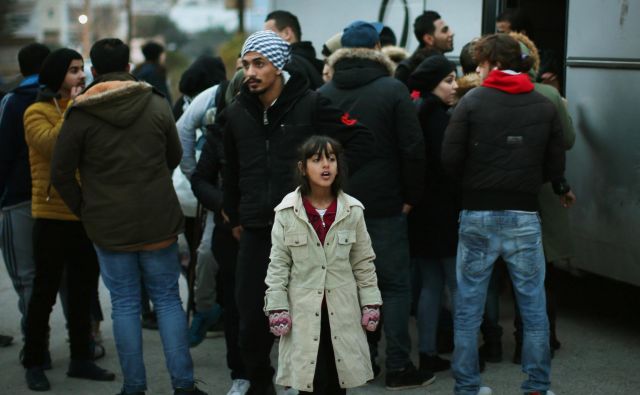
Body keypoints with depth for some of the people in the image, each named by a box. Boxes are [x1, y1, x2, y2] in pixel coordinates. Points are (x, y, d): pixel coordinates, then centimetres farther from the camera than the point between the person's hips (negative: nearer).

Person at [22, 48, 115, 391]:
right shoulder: (37, 112, -5)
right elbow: (52, 145, -24)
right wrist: (73, 111, -17)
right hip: (53, 215, -6)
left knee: (84, 289, 12)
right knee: (45, 291, 2)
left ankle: (81, 359, 23)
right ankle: (34, 363, 13)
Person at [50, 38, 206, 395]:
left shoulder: (80, 114, -7)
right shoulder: (157, 104, -1)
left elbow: (61, 172, -4)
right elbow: (175, 156, 12)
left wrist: (83, 208, 8)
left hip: (108, 224, -1)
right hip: (159, 218, 1)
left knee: (125, 304, 7)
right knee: (168, 298, 9)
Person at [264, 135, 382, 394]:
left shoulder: (353, 211, -1)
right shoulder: (287, 213, -5)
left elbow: (363, 263, 5)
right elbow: (278, 265, -2)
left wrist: (371, 304, 3)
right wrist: (277, 307, -5)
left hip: (342, 311, 2)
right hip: (304, 311, -2)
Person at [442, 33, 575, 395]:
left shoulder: (472, 101, -4)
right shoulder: (545, 106, 3)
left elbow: (450, 159, -8)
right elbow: (555, 165, 3)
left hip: (478, 216, -1)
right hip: (524, 217, 1)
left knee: (468, 308, 8)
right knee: (534, 308, 9)